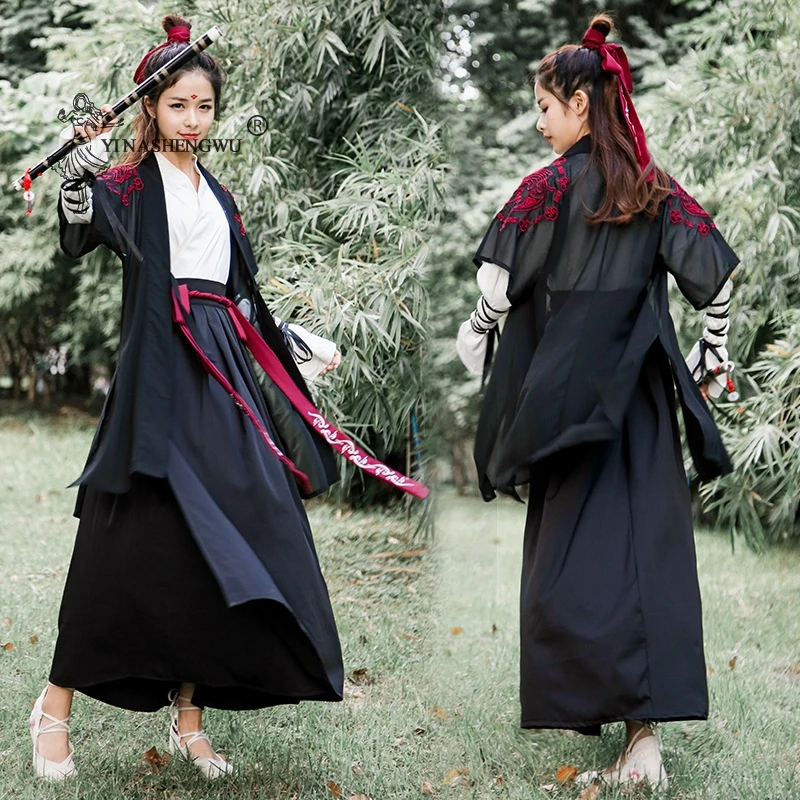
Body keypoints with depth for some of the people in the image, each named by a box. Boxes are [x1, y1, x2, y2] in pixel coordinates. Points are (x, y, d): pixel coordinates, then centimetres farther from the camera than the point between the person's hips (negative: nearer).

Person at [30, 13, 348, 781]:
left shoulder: (217, 195, 18)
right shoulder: (130, 185, -2)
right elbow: (84, 229, -25)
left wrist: (295, 340, 24)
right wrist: (77, 181, -44)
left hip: (223, 378, 6)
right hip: (158, 377, -6)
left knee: (215, 551, 3)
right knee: (126, 544, -7)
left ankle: (188, 717, 11)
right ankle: (56, 708, 4)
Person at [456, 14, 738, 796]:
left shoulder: (551, 185, -6)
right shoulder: (655, 187, 7)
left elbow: (497, 283, -12)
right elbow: (717, 276, 3)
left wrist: (474, 338, 6)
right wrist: (710, 362, 13)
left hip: (570, 398, -5)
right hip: (644, 397, 5)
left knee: (578, 566, -1)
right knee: (649, 555, 6)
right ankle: (647, 734, 4)